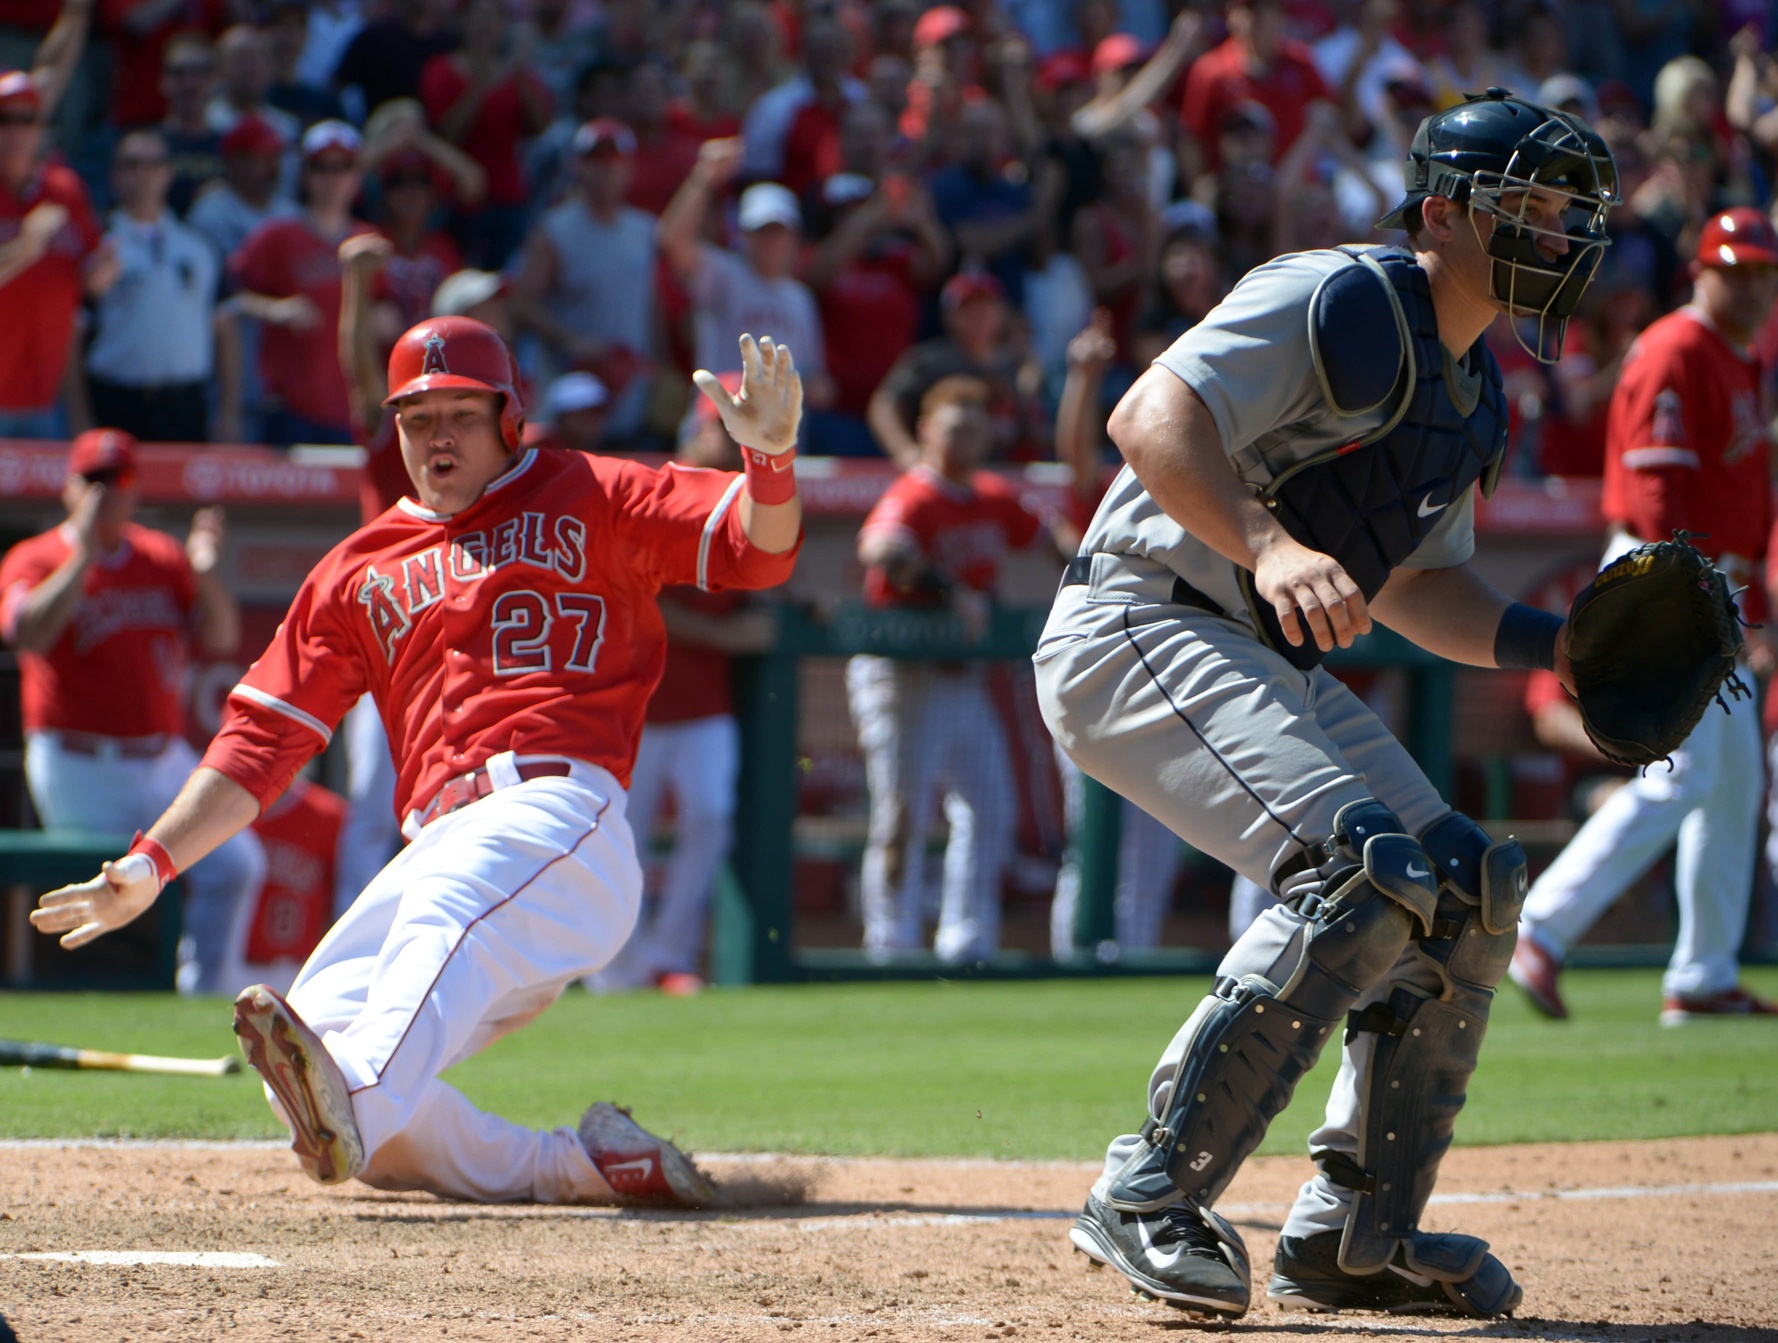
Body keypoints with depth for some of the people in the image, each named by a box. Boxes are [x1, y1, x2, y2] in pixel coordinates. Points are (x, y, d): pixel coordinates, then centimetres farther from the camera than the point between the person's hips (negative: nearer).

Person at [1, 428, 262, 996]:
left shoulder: (164, 558, 12)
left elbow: (220, 639, 5)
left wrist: (205, 574, -13)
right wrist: (84, 555, -25)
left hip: (165, 761, 5)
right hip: (80, 771, -5)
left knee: (234, 865, -4)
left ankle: (204, 991, 7)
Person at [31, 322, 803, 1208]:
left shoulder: (585, 501, 17)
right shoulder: (360, 572, 27)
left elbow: (760, 548, 5)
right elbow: (262, 737, 25)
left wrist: (770, 453, -17)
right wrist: (151, 866, 15)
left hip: (556, 812, -6)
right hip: (436, 849, 6)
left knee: (441, 924, -38)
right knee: (321, 1015, -16)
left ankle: (355, 1106, -68)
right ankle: (575, 1166, -10)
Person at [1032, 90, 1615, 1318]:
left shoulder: (1474, 391, 17)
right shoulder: (1345, 302, -14)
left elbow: (1413, 583, 25)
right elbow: (1152, 418, -25)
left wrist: (1550, 646, 8)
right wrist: (1269, 548, -40)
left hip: (1271, 668, 10)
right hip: (1141, 631, -10)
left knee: (1468, 883, 8)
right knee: (1367, 866, -26)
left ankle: (1356, 1230, 12)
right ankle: (1150, 1197, -23)